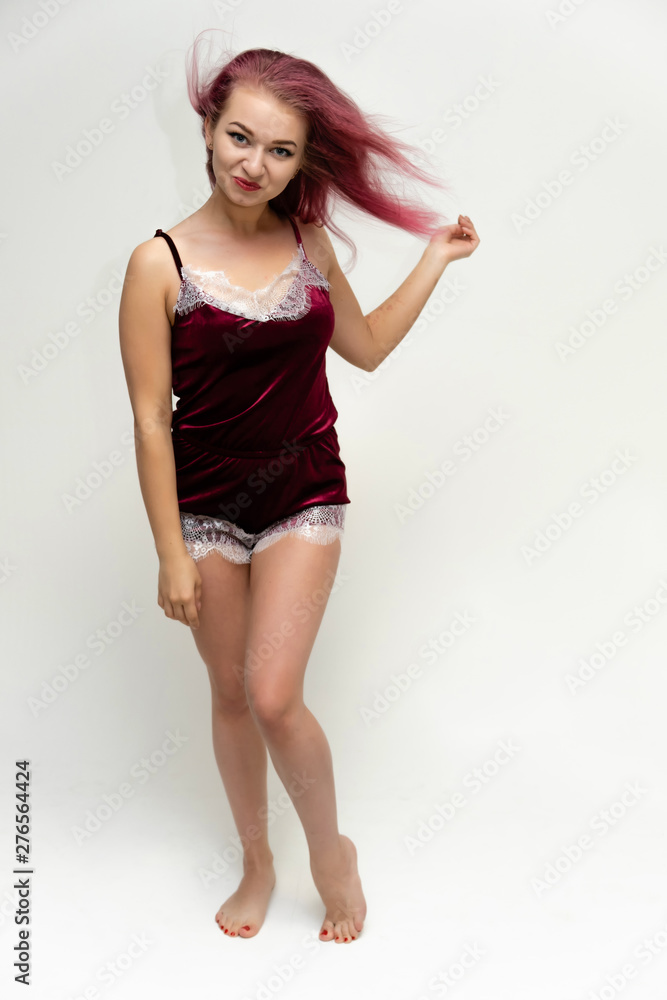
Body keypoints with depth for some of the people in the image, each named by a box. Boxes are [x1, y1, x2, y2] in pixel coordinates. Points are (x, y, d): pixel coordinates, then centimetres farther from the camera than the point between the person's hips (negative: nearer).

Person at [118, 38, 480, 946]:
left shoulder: (309, 241, -1)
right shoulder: (161, 263, -12)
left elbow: (366, 346, 14)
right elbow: (151, 419, -11)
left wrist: (436, 258, 13)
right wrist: (172, 553, -10)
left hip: (304, 496, 1)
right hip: (207, 503, -1)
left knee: (274, 697, -9)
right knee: (230, 696, 12)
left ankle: (331, 851, 21)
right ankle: (257, 862, 36)